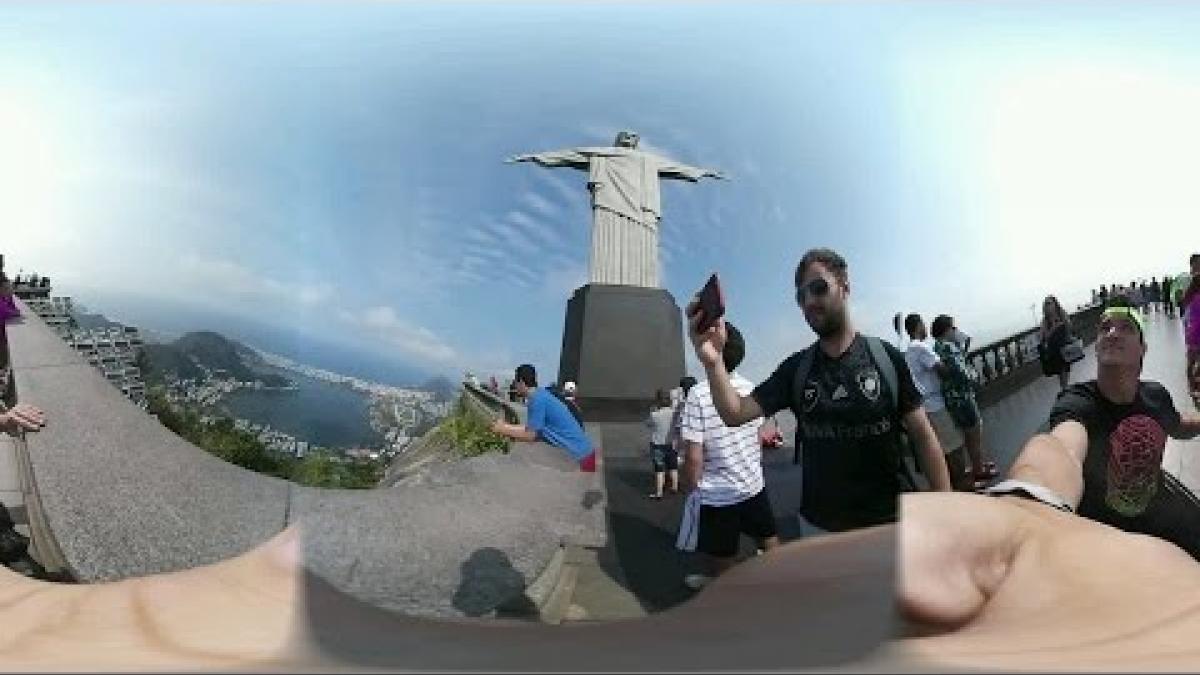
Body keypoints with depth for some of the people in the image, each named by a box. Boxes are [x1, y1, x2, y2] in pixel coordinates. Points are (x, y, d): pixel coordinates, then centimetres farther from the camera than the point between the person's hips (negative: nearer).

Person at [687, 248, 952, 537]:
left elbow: (923, 436, -2)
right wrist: (713, 361, -28)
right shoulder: (795, 369, 1)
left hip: (892, 521, -2)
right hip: (820, 527, 2)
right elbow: (735, 413, -9)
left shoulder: (885, 357, -5)